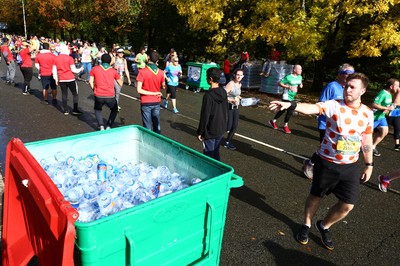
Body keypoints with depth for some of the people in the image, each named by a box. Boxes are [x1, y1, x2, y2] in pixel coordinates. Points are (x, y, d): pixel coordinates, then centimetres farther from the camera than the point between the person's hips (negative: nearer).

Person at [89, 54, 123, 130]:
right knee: (114, 110, 28)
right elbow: (120, 84, 9)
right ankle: (108, 126, 14)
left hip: (98, 96, 1)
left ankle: (101, 126, 10)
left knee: (97, 109, 28)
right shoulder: (114, 71, 4)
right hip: (110, 96, 0)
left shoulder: (95, 69, 4)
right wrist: (121, 78, 29)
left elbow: (91, 82, 4)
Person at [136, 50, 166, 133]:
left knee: (147, 127, 5)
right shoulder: (161, 72, -6)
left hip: (146, 103, -3)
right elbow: (163, 86, 7)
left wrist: (153, 93, -14)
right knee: (157, 125, 15)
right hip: (156, 102, 3)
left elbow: (139, 90, -19)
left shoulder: (142, 71, -15)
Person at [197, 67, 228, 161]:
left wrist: (200, 132, -10)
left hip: (210, 131, -7)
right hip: (221, 129, 7)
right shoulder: (223, 92, 0)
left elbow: (204, 116, -19)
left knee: (209, 155, 7)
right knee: (216, 153, 21)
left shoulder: (208, 95, -22)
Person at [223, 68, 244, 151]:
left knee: (235, 126, 7)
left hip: (236, 108, 8)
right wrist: (232, 100, -30)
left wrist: (238, 97, 9)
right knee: (228, 127, -6)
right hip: (229, 107, -7)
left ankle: (227, 142, 22)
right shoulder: (231, 84, -16)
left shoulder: (239, 84, 9)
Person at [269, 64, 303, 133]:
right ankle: (285, 126, 12)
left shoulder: (300, 77, 7)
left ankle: (273, 121, 31)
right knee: (290, 111, -8)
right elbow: (279, 83, -14)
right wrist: (289, 87, -23)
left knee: (283, 110, 15)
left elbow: (300, 83, 24)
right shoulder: (288, 77, -16)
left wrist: (301, 85, -1)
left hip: (292, 97, 8)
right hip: (287, 97, -8)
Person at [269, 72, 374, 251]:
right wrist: (291, 105, -49)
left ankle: (324, 226, 34)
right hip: (326, 162, -3)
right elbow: (313, 108, -31)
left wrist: (369, 165, 12)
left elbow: (367, 140, 10)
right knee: (316, 196, 13)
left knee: (347, 205, 5)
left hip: (350, 166, 4)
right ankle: (306, 225, 39)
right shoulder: (334, 105, -13)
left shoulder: (367, 113, 1)